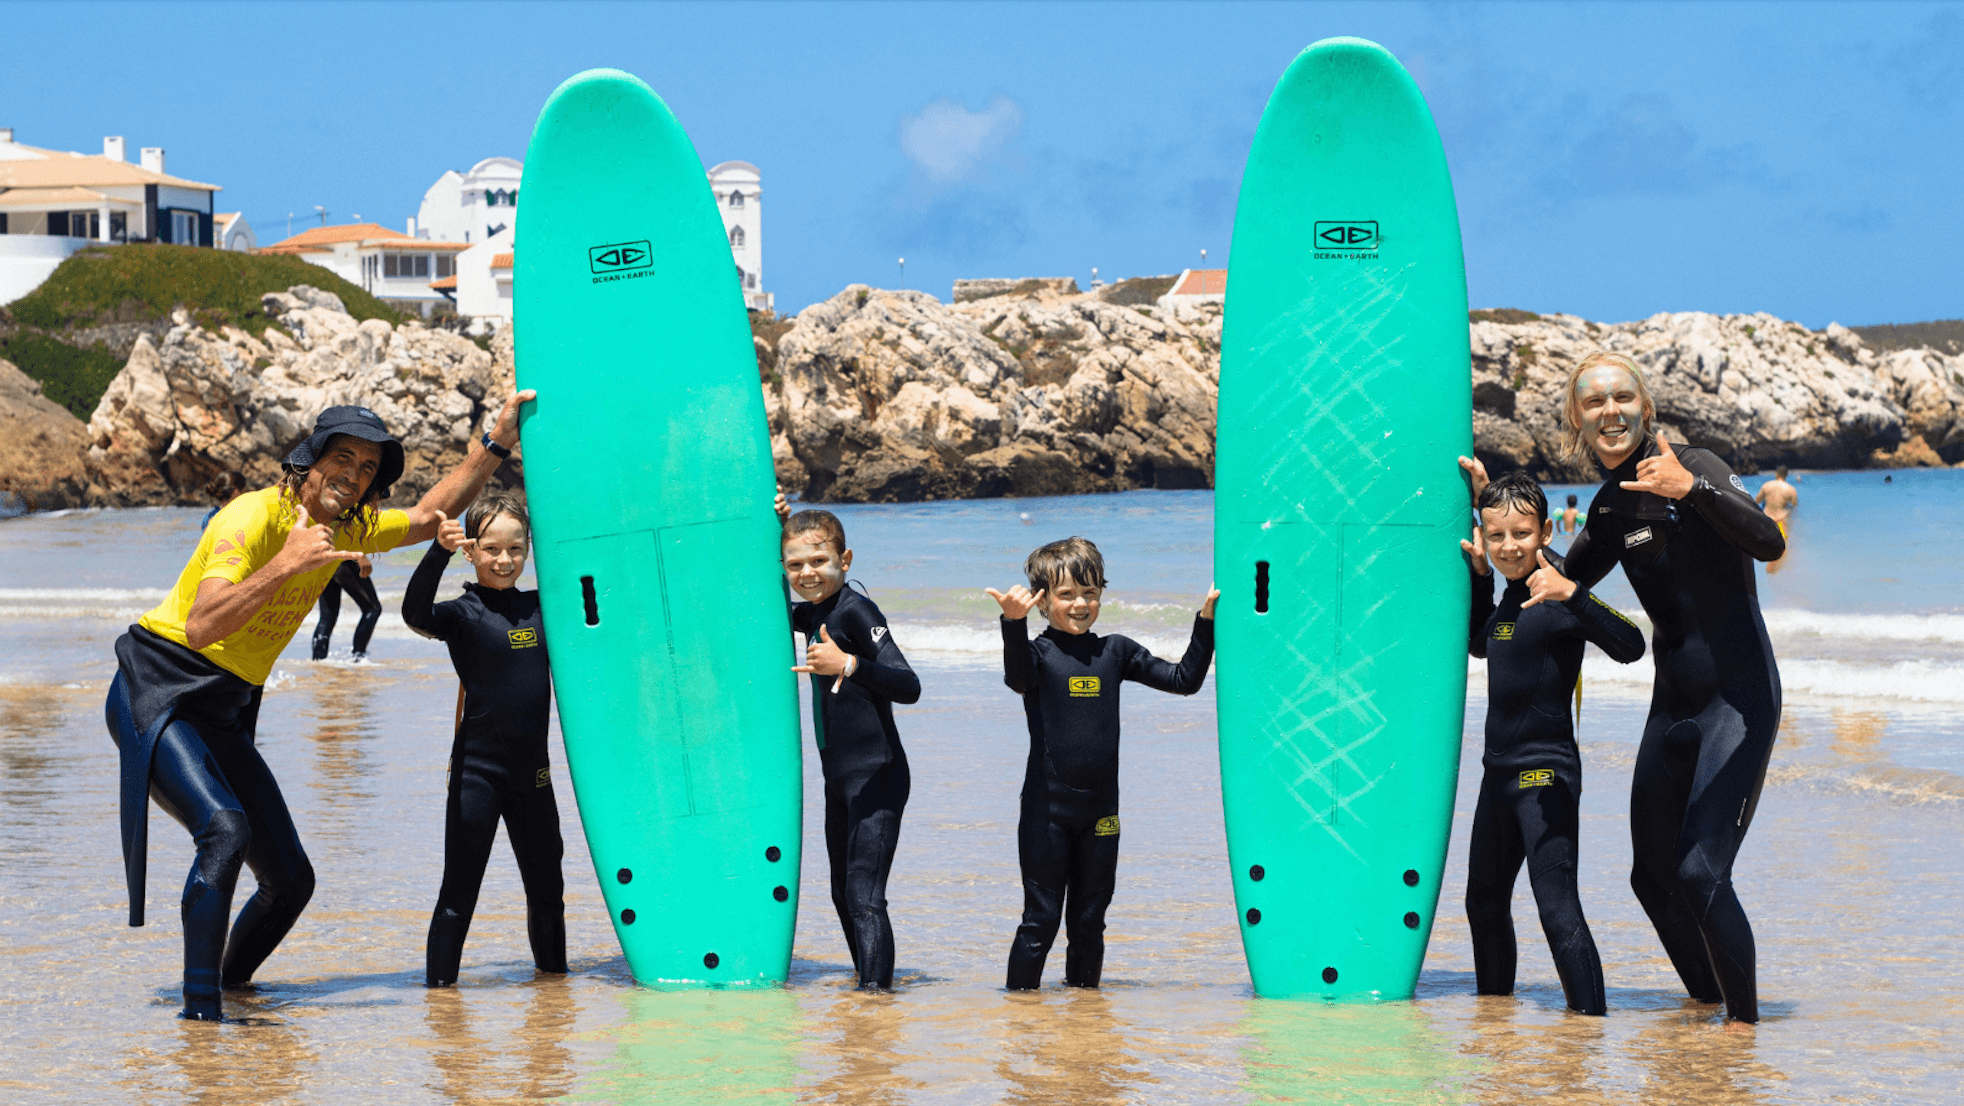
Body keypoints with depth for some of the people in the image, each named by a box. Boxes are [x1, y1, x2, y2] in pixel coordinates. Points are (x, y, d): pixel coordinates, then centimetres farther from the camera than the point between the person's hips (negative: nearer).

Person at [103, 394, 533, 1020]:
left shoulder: (343, 527, 8)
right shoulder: (254, 518, -19)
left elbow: (428, 518, 23)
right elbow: (201, 626, -32)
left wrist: (498, 441, 16)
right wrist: (286, 564, -39)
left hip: (224, 717, 8)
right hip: (156, 692, -8)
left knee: (291, 879, 4)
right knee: (225, 829, -31)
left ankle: (230, 987, 28)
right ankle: (199, 1013, -29)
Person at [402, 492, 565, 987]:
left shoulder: (539, 607, 6)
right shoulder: (464, 613, -9)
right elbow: (416, 615, -29)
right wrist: (439, 551, -42)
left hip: (532, 770, 5)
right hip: (477, 769, -5)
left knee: (546, 887, 17)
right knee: (459, 892, 0)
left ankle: (552, 969, 33)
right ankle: (439, 984, 6)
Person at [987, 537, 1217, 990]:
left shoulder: (1116, 652, 7)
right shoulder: (1039, 653, -7)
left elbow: (1185, 680, 9)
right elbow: (1018, 679, -31)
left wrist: (1206, 622, -1)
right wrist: (1013, 623, -48)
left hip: (1100, 811, 4)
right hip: (1047, 810, -4)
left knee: (1089, 919, 12)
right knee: (1041, 918, -2)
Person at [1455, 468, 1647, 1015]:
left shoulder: (1556, 595, -16)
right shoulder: (1514, 594, 10)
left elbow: (1630, 647, -31)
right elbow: (1480, 644, 30)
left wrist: (1572, 594, -44)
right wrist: (1479, 574, 17)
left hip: (1546, 772, -10)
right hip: (1500, 771, 10)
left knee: (1557, 908, -18)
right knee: (1484, 902, 21)